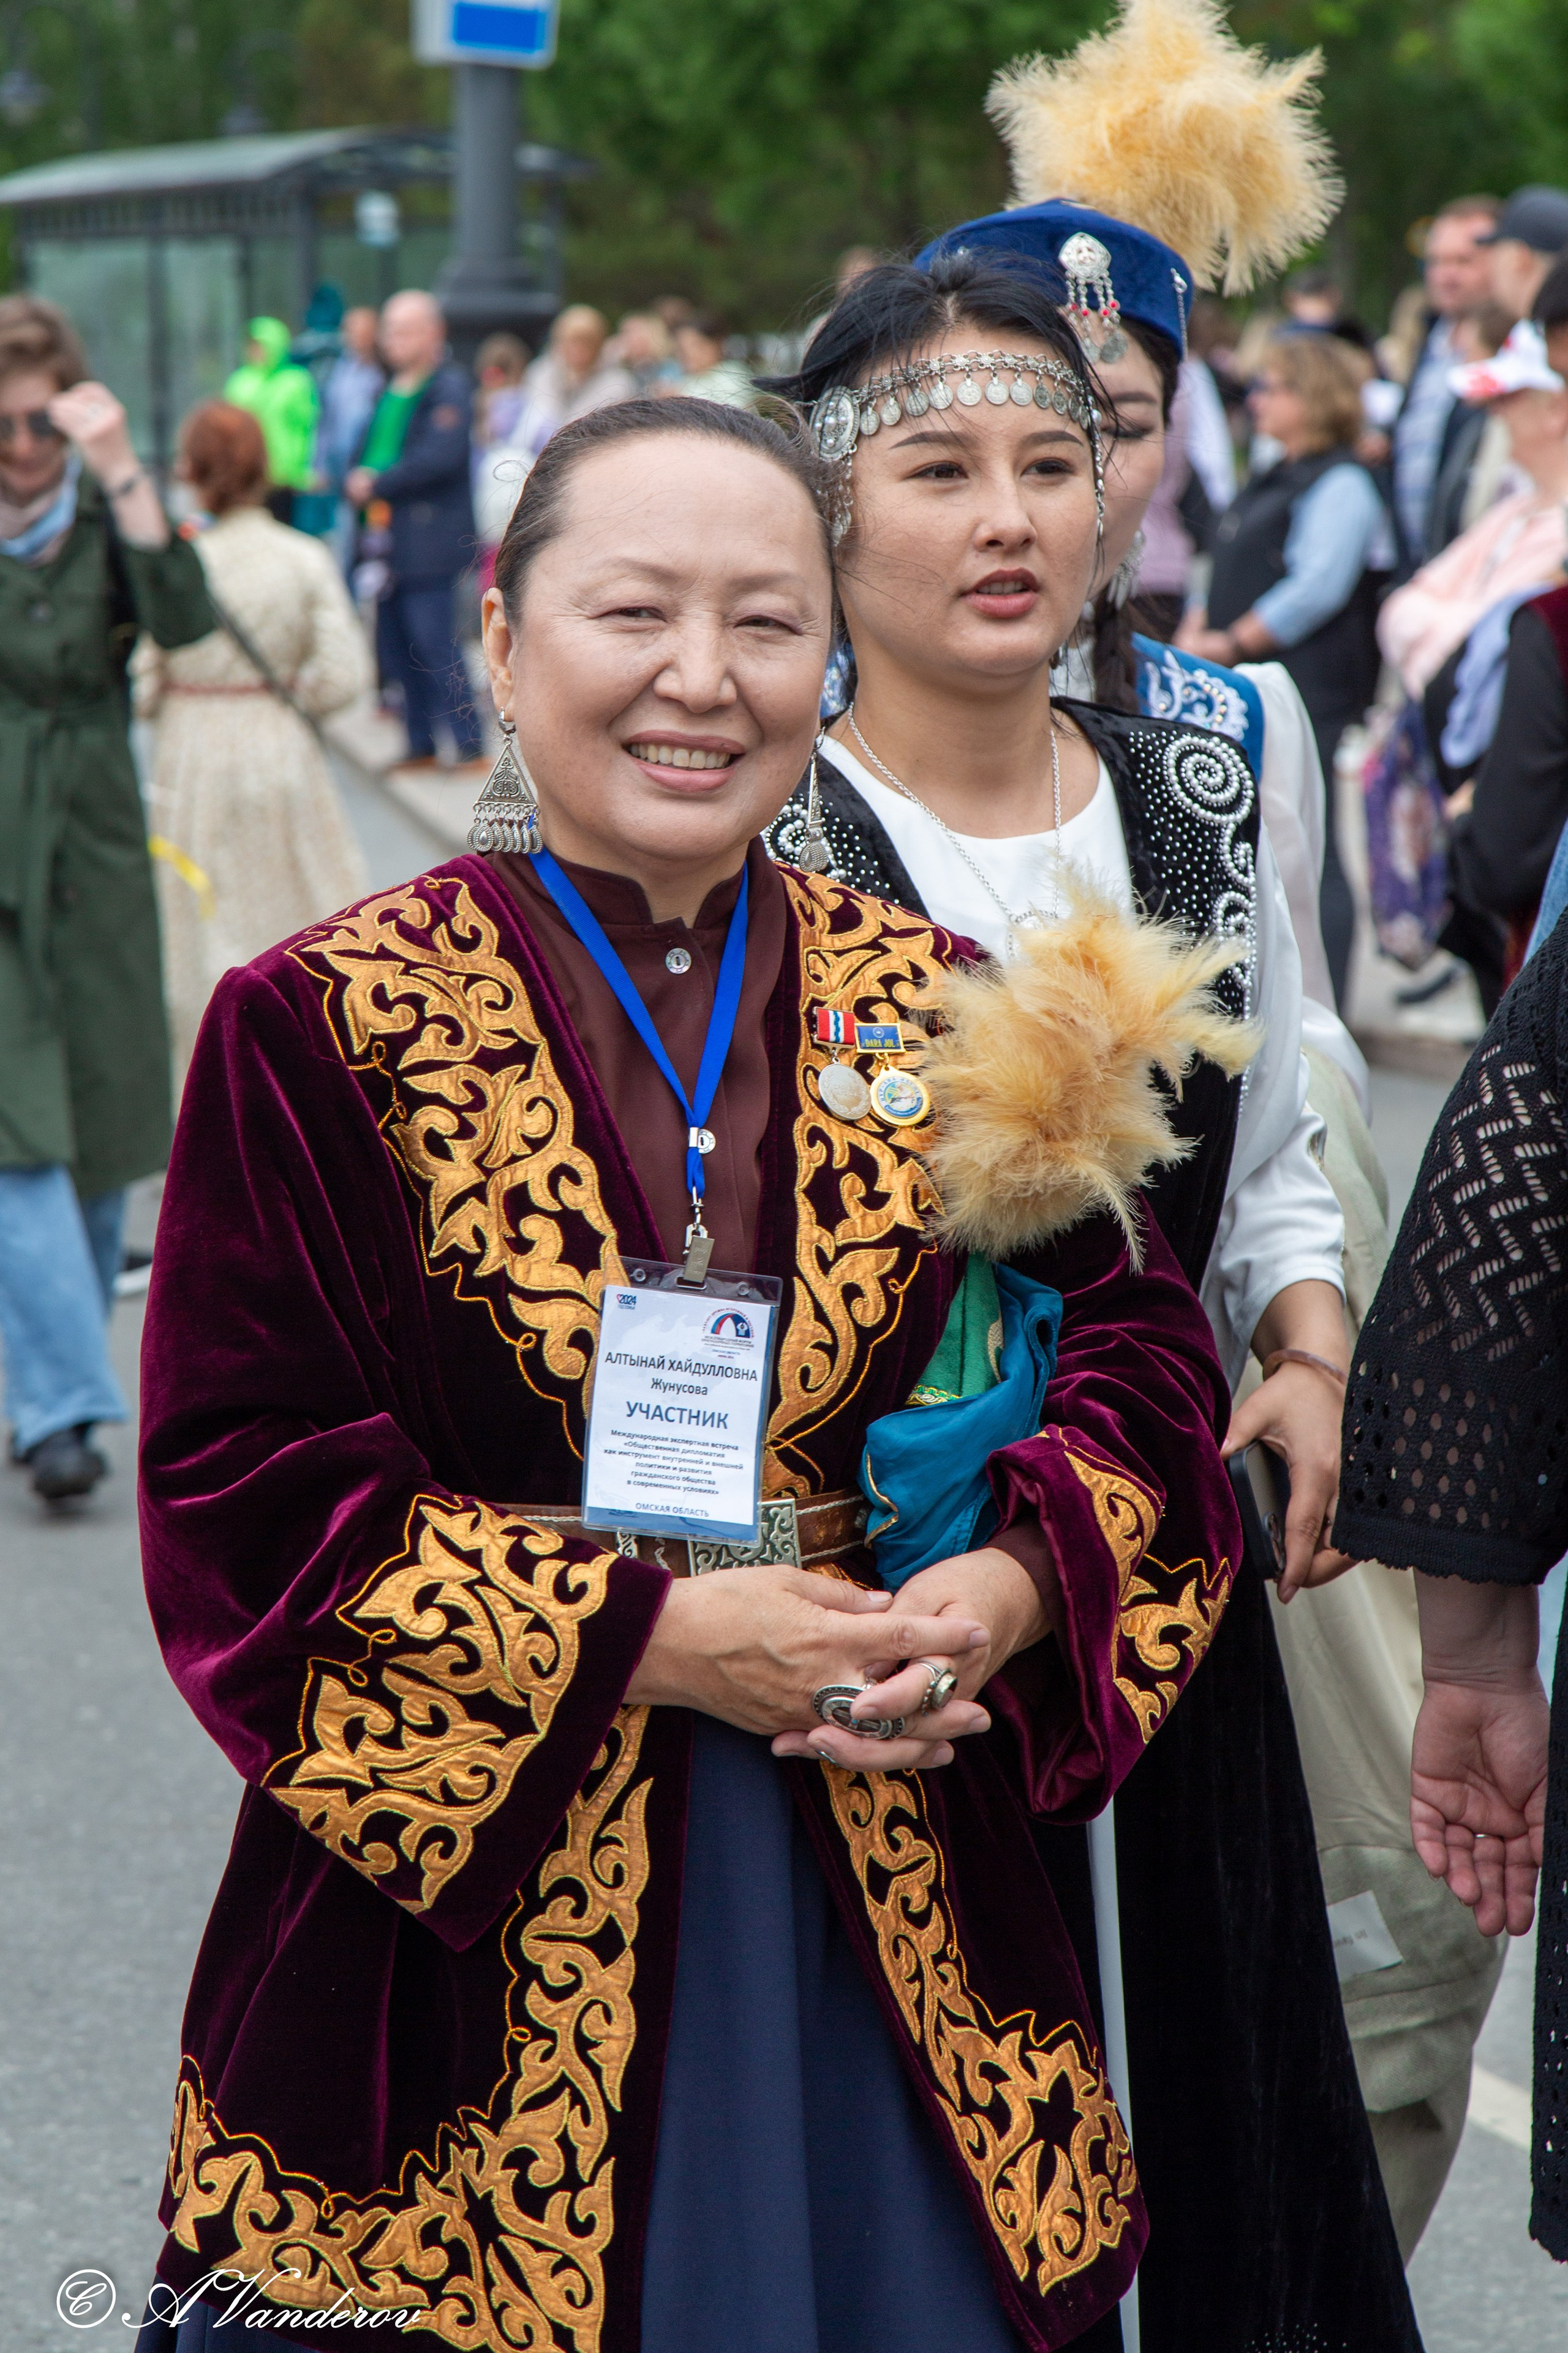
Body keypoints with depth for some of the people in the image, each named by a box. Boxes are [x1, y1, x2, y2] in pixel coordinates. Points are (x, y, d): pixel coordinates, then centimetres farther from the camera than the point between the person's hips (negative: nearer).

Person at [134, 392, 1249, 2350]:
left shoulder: (935, 1010, 6)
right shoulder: (321, 1030, -6)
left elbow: (1141, 1355, 8)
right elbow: (243, 1491, -10)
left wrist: (1011, 1587, -12)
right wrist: (649, 1639, -17)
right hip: (472, 1938, -3)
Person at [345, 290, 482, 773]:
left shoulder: (448, 389, -8)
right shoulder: (391, 390, 17)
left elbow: (440, 457, -20)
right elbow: (369, 449, 21)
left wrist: (378, 484, -16)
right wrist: (356, 483, -1)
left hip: (429, 540, -9)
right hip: (387, 542, 9)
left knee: (434, 643, -10)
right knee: (393, 645, 10)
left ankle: (468, 745, -5)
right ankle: (421, 745, 18)